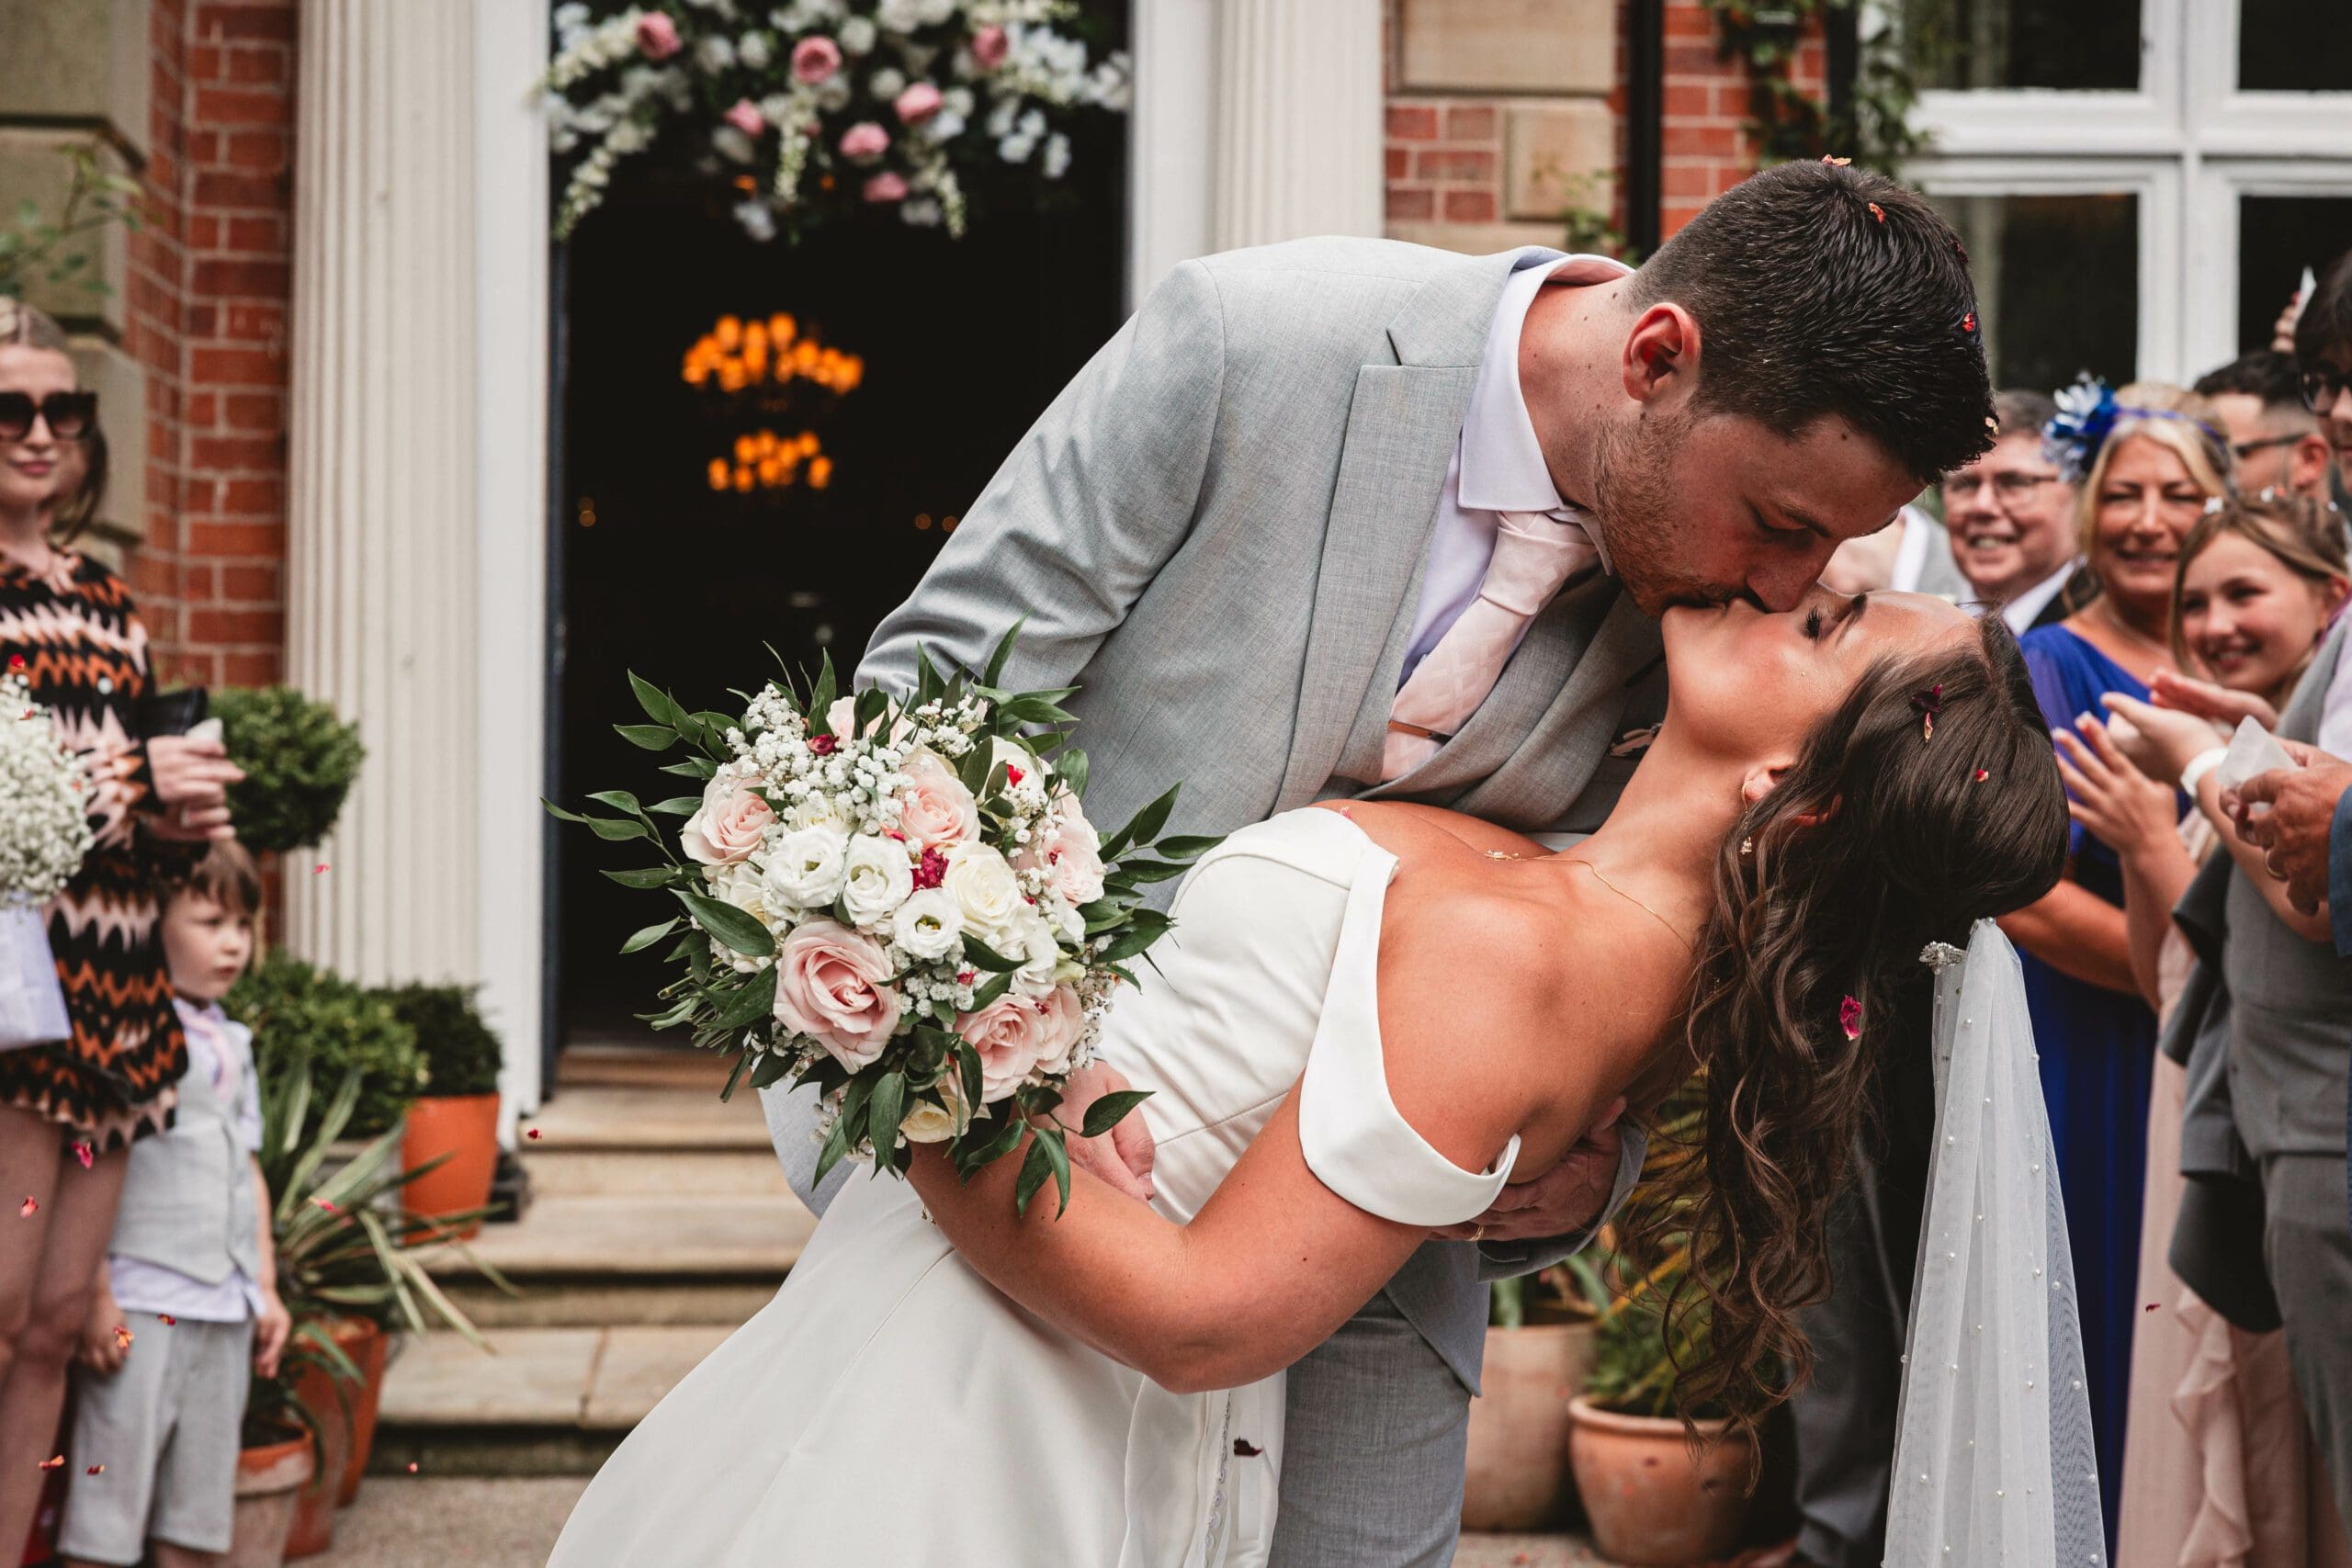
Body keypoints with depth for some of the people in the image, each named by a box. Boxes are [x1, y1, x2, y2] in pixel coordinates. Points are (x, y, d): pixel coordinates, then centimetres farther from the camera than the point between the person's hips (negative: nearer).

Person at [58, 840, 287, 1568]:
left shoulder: (231, 1044, 15)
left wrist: (266, 1287, 18)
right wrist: (95, 1296, -18)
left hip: (223, 1310, 7)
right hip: (139, 1306, -7)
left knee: (196, 1508, 10)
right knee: (113, 1478, -5)